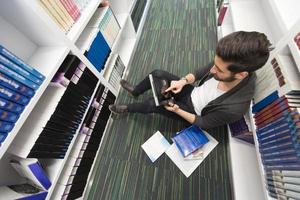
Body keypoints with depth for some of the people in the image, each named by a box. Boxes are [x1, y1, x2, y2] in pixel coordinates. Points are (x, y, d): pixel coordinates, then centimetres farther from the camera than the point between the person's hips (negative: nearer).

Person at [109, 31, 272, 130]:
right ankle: (135, 91, 25)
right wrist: (183, 81, -22)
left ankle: (126, 109, 18)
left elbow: (202, 123, -22)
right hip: (193, 93, 6)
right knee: (157, 74, -4)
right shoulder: (224, 65, -21)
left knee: (152, 104, -16)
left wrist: (176, 110, -24)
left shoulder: (234, 108, -36)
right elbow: (199, 73, -5)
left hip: (193, 111, -5)